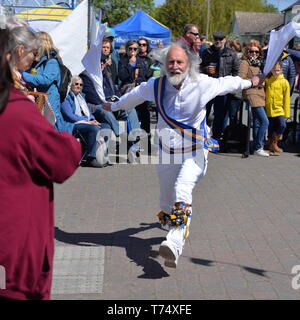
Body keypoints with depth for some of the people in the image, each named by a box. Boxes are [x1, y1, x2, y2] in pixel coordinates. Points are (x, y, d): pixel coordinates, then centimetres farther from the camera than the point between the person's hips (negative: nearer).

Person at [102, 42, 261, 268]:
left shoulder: (203, 84, -11)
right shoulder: (155, 86, -5)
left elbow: (228, 83, 9)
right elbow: (135, 95, 17)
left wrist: (250, 82, 26)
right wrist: (115, 106, 33)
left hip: (195, 151, -4)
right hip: (168, 152, 4)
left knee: (182, 191, -26)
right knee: (167, 200, 12)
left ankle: (175, 243, -40)